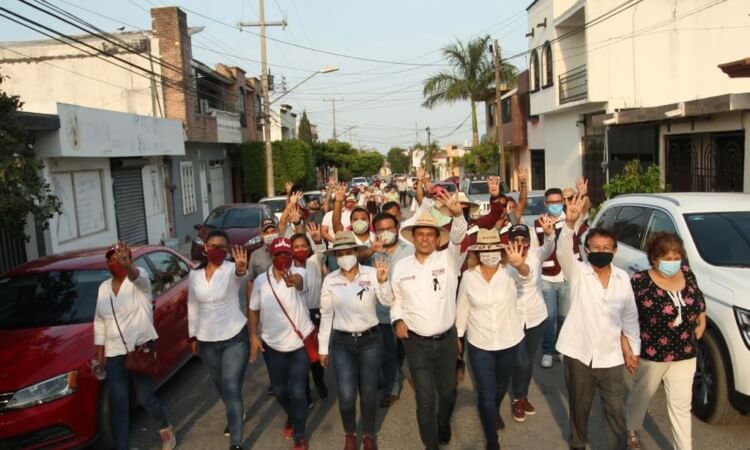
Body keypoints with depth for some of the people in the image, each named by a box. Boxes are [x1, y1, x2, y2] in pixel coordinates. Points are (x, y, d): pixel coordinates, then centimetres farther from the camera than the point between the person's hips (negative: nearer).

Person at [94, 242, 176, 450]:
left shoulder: (139, 279, -8)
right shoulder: (103, 287, 8)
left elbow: (136, 276, -35)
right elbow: (99, 321, 16)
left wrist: (127, 265, -57)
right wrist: (100, 349, 12)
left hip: (141, 348, -4)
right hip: (114, 353, 5)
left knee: (145, 397, 2)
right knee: (118, 403, 3)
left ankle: (165, 428, 32)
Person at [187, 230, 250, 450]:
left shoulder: (231, 269, -14)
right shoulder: (195, 274, 0)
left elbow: (239, 274, -40)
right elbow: (193, 307, 10)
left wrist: (241, 268, -63)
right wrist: (193, 336, 12)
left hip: (235, 338, -5)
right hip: (207, 341, 5)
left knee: (232, 389, -7)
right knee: (221, 387, 22)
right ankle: (237, 415, 49)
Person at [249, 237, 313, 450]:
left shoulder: (298, 273, -16)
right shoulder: (261, 280, -5)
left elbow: (299, 282, -41)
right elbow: (254, 310, 6)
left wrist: (293, 281, -65)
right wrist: (254, 336, -2)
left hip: (300, 342, -3)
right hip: (272, 344, 3)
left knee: (297, 391, -5)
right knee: (279, 389, 17)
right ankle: (292, 417, 48)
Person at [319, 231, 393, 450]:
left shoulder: (372, 273, -8)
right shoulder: (330, 280, -3)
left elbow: (388, 302, -16)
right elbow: (326, 314, 3)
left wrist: (383, 281, -34)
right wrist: (323, 347, 5)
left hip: (370, 340, 0)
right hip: (342, 343, 1)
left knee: (368, 393, 11)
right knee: (346, 396, -1)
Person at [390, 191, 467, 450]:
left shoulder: (449, 259, -5)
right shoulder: (401, 266, 0)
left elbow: (460, 239, -23)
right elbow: (394, 298, 11)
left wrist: (457, 214, -41)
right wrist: (398, 319, -6)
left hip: (447, 340, 1)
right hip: (416, 343, 0)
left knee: (448, 391, 20)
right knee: (425, 399, 3)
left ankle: (444, 423, 51)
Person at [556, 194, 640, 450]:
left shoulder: (622, 278, 2)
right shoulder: (578, 273, -8)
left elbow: (630, 316, 11)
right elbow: (563, 251, -29)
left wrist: (634, 349, 11)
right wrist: (570, 223, -45)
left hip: (610, 357, 2)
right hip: (578, 353, -2)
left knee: (616, 410, 6)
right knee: (579, 406, 16)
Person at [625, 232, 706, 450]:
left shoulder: (687, 273, -3)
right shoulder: (640, 281, -19)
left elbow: (698, 297, 17)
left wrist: (701, 322, 12)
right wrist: (625, 344, -14)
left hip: (685, 353, 4)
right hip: (651, 353, -3)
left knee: (681, 404, 9)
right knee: (641, 395, 18)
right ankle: (631, 429, 44)